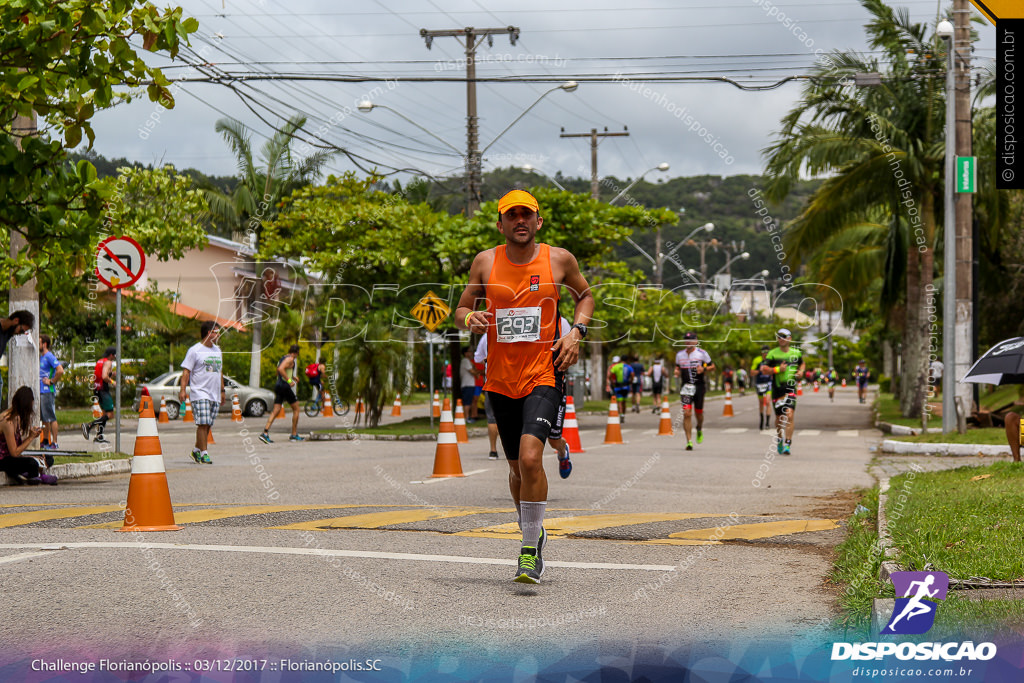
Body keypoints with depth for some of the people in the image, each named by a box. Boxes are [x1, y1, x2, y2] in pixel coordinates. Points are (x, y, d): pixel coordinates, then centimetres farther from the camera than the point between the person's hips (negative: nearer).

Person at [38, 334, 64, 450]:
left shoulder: (49, 357, -13)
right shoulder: (41, 357, 16)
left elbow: (60, 370, -24)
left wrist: (51, 382, -16)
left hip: (48, 391, -10)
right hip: (41, 391, 10)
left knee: (51, 418, -7)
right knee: (44, 418, 14)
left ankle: (54, 443, -6)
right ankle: (45, 441, 20)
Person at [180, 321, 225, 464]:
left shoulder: (217, 350, 18)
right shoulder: (195, 351, -4)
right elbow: (186, 371, -6)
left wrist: (222, 390, 25)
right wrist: (182, 389, -15)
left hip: (215, 395, 7)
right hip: (200, 393, -7)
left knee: (208, 425, 7)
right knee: (203, 424, -13)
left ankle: (196, 450, 21)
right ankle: (204, 453, -11)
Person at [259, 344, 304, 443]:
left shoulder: (283, 358, 19)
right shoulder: (290, 359, -9)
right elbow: (280, 369, -25)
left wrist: (293, 377, 32)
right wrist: (289, 380, -24)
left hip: (277, 385, 8)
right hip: (285, 386, -8)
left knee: (276, 410, 1)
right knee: (296, 409, 6)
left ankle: (265, 433, -14)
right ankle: (294, 435, 10)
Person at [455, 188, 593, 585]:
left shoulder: (559, 259, 1)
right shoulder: (485, 262, 3)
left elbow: (585, 296, 18)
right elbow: (461, 310, 11)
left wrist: (576, 331, 0)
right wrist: (470, 320, -13)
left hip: (543, 375, -3)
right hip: (500, 380, 3)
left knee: (530, 457, -21)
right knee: (517, 466, 12)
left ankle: (530, 551, -11)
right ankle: (533, 537, 35)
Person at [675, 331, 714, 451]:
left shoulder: (702, 353, -1)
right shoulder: (679, 355, 8)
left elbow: (712, 366, 7)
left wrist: (704, 369, -13)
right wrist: (677, 372, -2)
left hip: (699, 386, -1)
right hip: (685, 387, 1)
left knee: (699, 413, 9)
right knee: (687, 414, -11)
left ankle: (699, 430, 44)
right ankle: (689, 441, -8)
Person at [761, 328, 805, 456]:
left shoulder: (796, 353, 8)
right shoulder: (773, 353, -1)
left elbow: (802, 363, 28)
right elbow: (763, 368, -6)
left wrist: (801, 371, 7)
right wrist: (777, 369, -18)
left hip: (791, 388, 0)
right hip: (777, 388, 0)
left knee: (790, 415, -17)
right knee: (779, 417, 10)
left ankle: (788, 445, -17)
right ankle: (779, 441, 35)